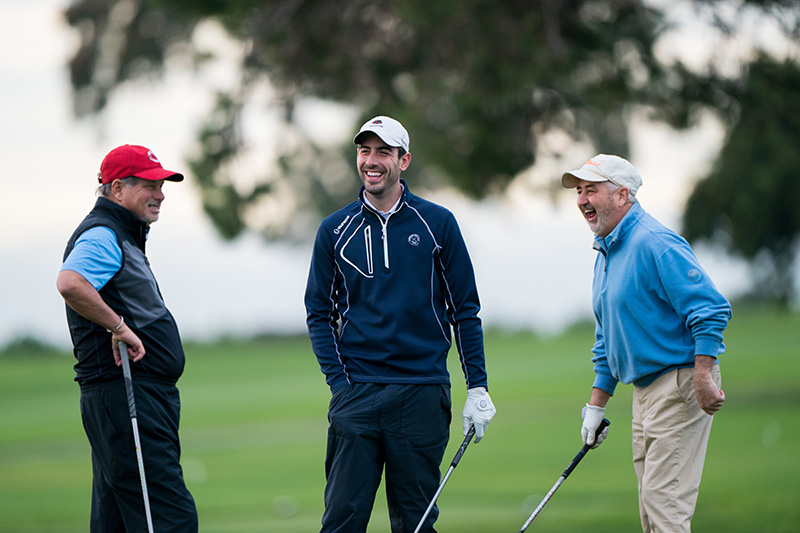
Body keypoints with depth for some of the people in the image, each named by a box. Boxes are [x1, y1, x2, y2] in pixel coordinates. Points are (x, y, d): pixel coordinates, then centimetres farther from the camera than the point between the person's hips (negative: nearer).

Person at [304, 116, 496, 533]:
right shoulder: (335, 230, 6)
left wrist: (477, 388, 1)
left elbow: (465, 310, 6)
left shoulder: (437, 224, 3)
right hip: (356, 395, 0)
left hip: (422, 395, 0)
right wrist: (339, 381, -3)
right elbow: (319, 313, 9)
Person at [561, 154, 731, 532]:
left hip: (680, 384, -10)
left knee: (664, 498, -13)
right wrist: (596, 404, 21)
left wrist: (703, 376, -25)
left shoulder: (655, 244, -15)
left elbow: (710, 309, -20)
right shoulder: (605, 253, 17)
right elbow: (607, 341, 25)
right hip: (644, 390, 10)